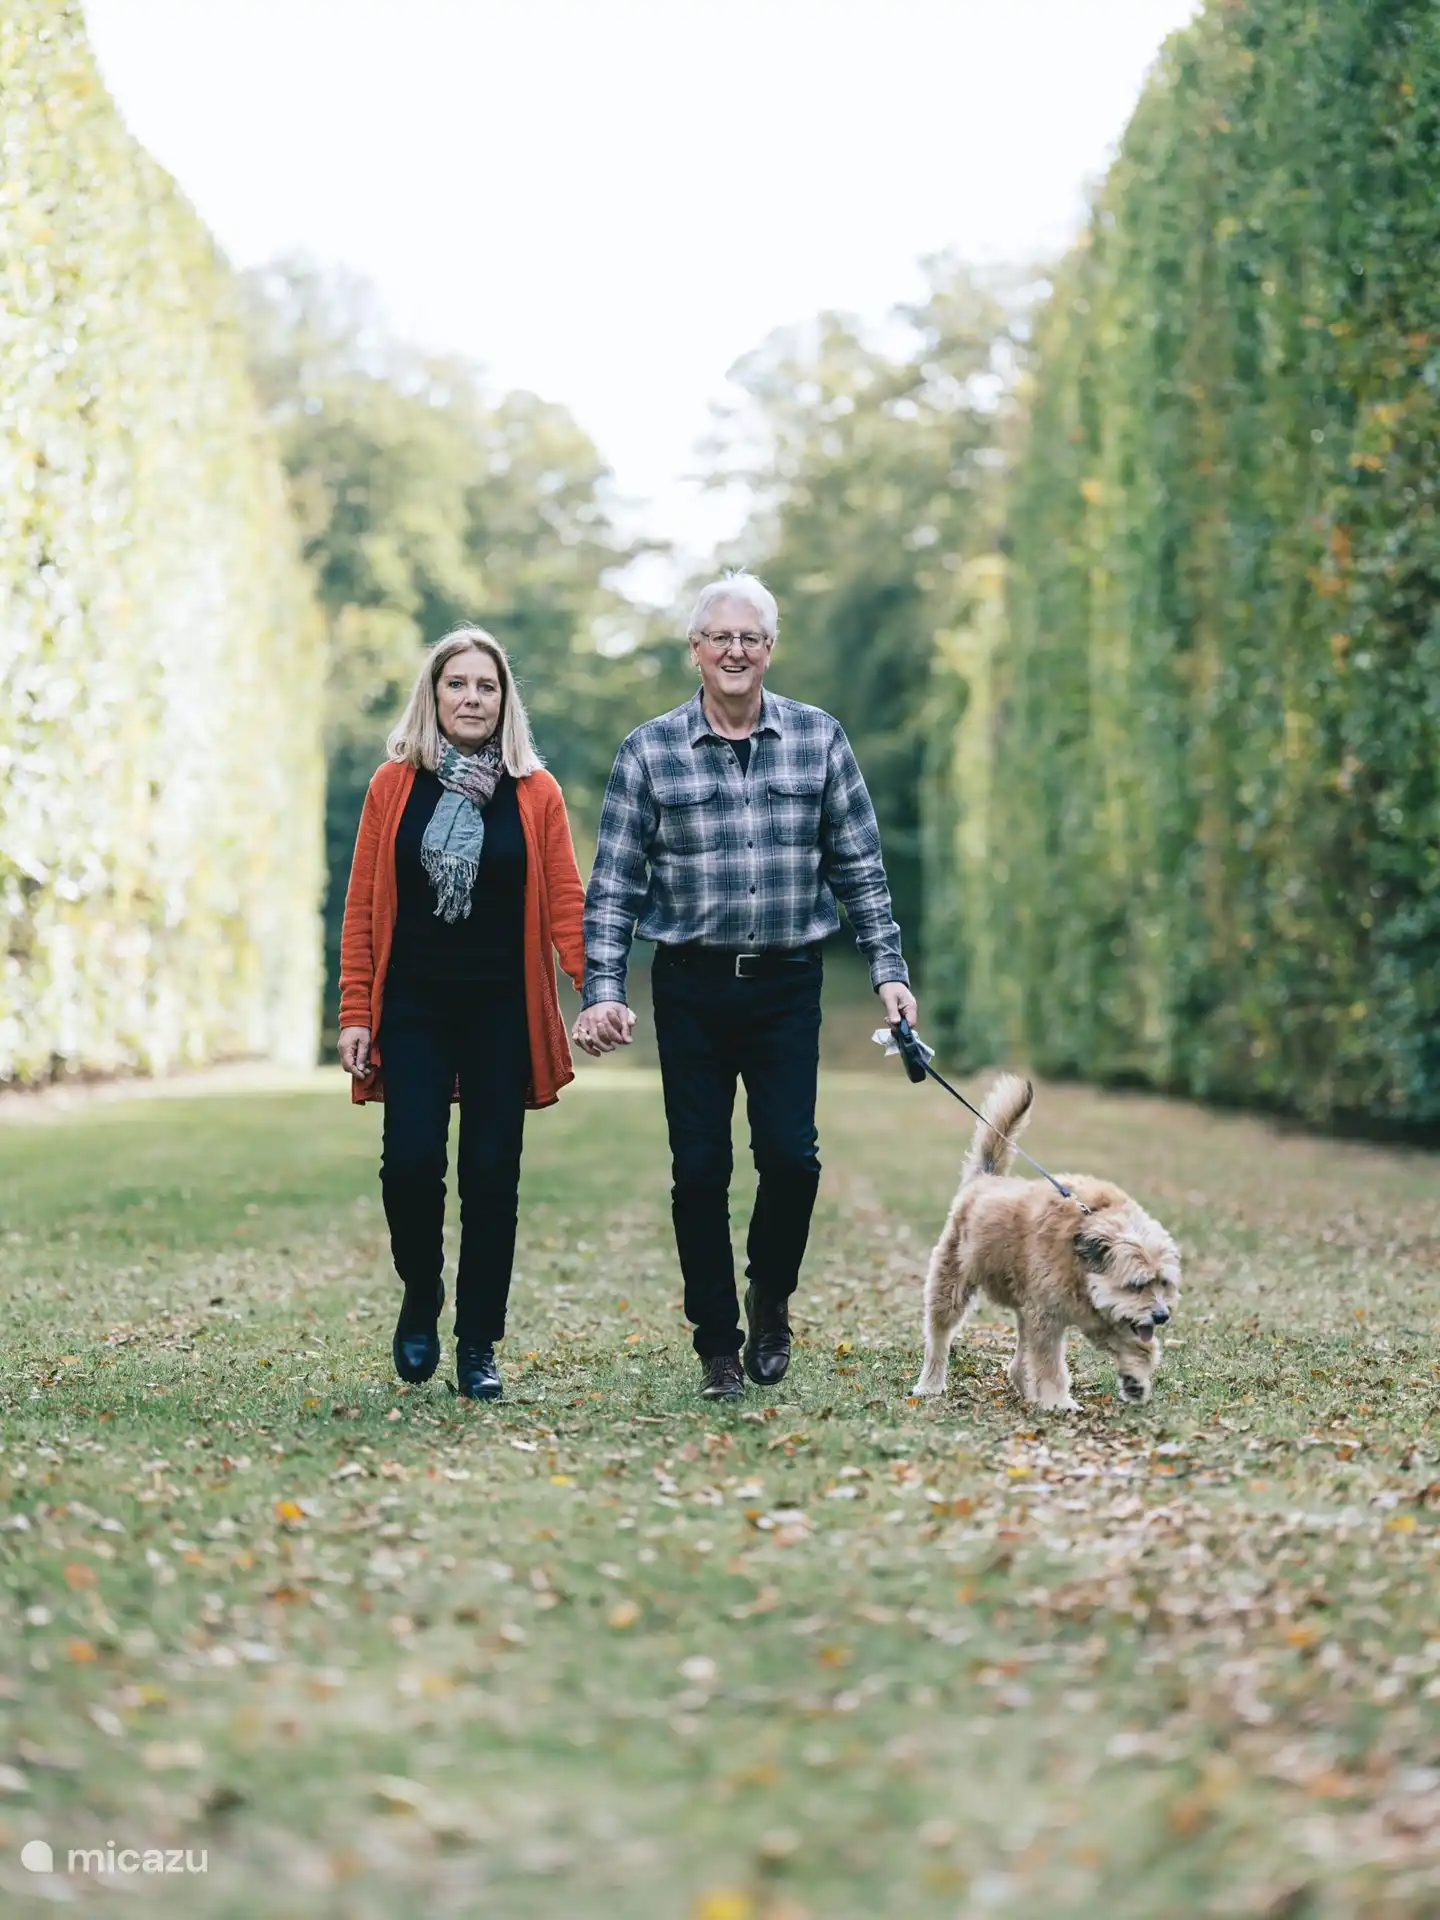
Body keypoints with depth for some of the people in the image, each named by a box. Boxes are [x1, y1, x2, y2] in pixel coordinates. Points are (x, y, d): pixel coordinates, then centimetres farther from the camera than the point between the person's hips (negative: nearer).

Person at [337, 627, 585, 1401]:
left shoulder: (536, 793, 3)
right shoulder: (394, 785, 3)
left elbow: (564, 904, -2)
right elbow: (362, 906, 3)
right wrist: (354, 1013, -2)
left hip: (501, 1012, 0)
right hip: (413, 1009, 0)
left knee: (491, 1175, 1)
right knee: (411, 1162, -11)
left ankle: (478, 1347, 12)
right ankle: (421, 1295, 18)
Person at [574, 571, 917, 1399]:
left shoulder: (819, 739, 3)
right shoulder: (650, 752, 0)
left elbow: (861, 867, 7)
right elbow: (613, 884, -1)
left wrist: (889, 969, 0)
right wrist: (602, 991, -10)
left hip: (787, 985, 0)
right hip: (691, 988, 0)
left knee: (790, 1153, -9)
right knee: (700, 1171, 1)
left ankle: (772, 1294, 20)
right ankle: (719, 1347, 14)